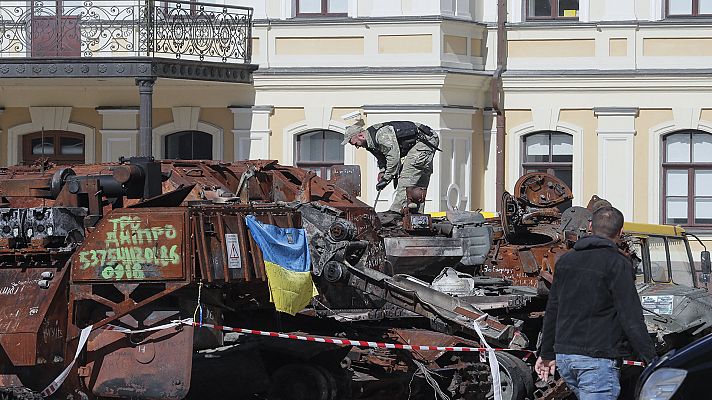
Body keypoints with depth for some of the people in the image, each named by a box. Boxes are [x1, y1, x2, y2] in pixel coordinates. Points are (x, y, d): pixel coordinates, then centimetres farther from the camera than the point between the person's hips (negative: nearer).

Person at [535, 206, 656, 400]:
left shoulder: (566, 260, 13)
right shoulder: (617, 264, -9)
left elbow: (552, 312, 20)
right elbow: (631, 319, -12)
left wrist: (547, 354, 28)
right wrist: (651, 359, -9)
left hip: (564, 356, 7)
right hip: (598, 361, -7)